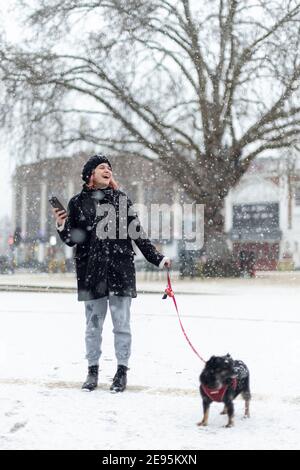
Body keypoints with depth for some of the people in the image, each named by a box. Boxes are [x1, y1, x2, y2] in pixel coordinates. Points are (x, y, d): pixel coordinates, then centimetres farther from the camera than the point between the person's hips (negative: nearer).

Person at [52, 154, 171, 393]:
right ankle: (93, 370, 17)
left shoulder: (121, 199, 6)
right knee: (93, 324, 6)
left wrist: (157, 258, 5)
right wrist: (62, 227, -13)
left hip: (121, 269, 0)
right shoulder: (78, 202, 5)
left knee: (122, 323, 1)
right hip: (91, 271, 0)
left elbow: (138, 233, 8)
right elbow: (73, 239, 6)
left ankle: (122, 371, 10)